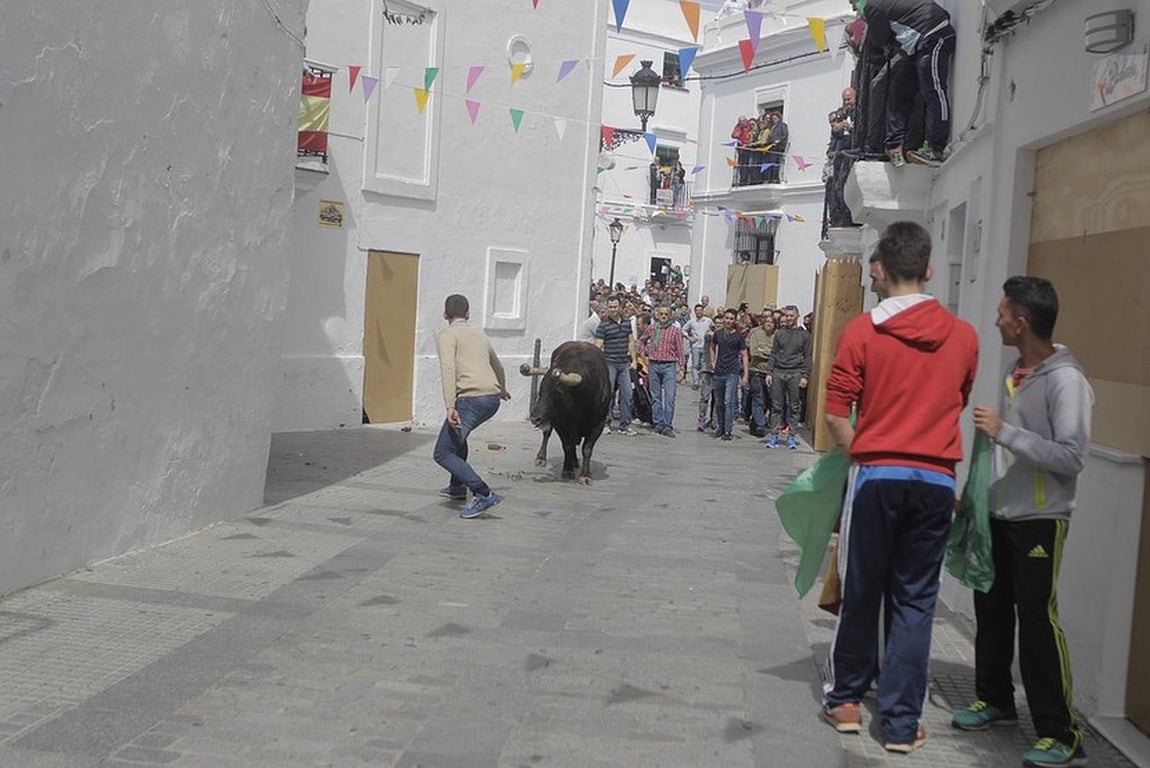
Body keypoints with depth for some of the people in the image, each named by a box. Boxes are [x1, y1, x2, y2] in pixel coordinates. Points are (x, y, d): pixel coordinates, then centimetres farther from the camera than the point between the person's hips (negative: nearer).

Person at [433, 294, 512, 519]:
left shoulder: (446, 336, 3)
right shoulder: (479, 335, 25)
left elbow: (448, 370, -15)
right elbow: (497, 366, 42)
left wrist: (450, 407, -24)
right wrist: (502, 389, 62)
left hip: (471, 398, -8)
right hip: (493, 399, 8)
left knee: (442, 454, -5)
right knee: (457, 432, 34)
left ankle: (484, 494, -18)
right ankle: (457, 487, 40)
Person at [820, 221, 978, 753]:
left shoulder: (862, 331, -8)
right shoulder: (964, 336, 1)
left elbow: (835, 414, -8)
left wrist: (860, 455, 6)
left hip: (877, 474, -1)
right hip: (937, 480, 2)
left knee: (861, 592, 13)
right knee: (914, 601, 9)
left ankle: (846, 700, 26)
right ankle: (901, 722, 13)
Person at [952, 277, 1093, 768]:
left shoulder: (1065, 380, -17)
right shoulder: (1016, 372, 7)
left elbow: (1072, 457, -23)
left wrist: (1003, 431, -25)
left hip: (1039, 522, -8)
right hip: (1000, 515, 8)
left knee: (1037, 620, -7)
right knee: (991, 609, 15)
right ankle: (995, 700, 32)